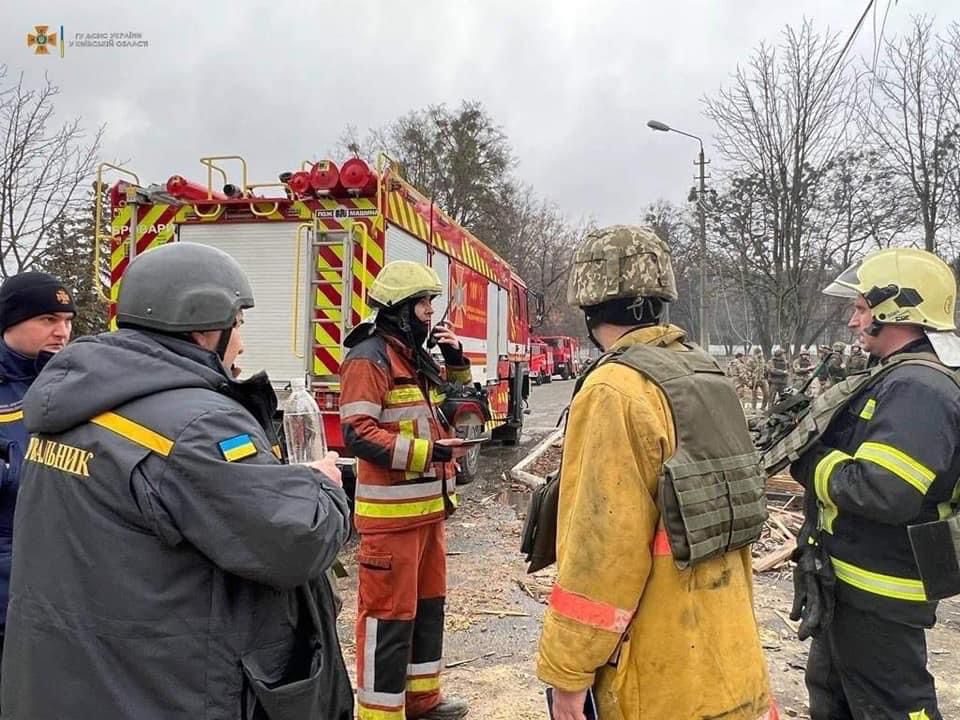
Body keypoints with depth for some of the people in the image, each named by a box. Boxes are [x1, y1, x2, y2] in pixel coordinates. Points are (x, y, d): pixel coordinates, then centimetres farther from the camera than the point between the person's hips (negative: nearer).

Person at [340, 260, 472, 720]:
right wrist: (429, 452, -24)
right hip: (390, 512, -9)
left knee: (428, 604, 19)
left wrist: (457, 363, 8)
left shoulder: (420, 358, 15)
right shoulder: (369, 358, -13)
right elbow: (357, 433, -21)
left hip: (428, 506, 10)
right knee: (388, 614, -1)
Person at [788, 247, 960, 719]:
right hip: (850, 582, 10)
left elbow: (883, 491, -33)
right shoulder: (897, 379, 11)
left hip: (878, 594, -10)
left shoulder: (917, 389, -23)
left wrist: (807, 462, -19)